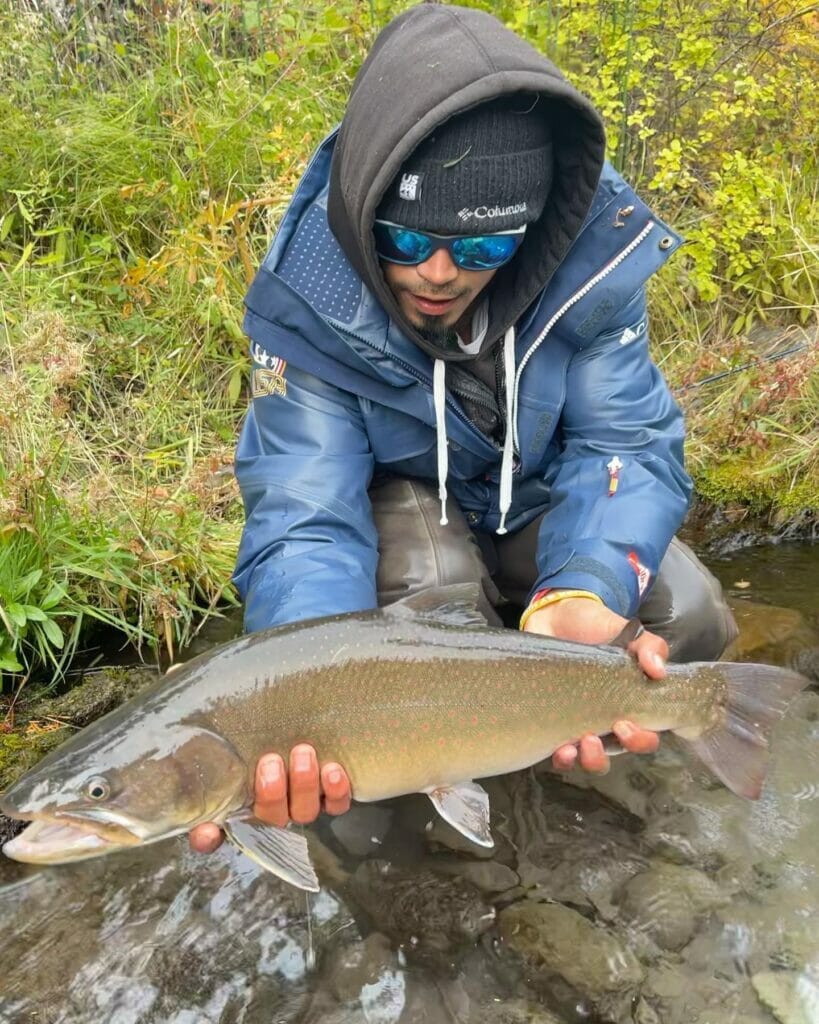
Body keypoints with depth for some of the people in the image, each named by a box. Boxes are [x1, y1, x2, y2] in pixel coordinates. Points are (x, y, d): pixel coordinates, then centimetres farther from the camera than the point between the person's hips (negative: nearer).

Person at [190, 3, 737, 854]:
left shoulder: (594, 247, -28)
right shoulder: (309, 302, -32)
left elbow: (628, 443, -26)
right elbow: (303, 519, -35)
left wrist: (580, 595, -47)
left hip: (537, 491, 3)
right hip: (401, 493, -2)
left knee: (689, 620, -17)